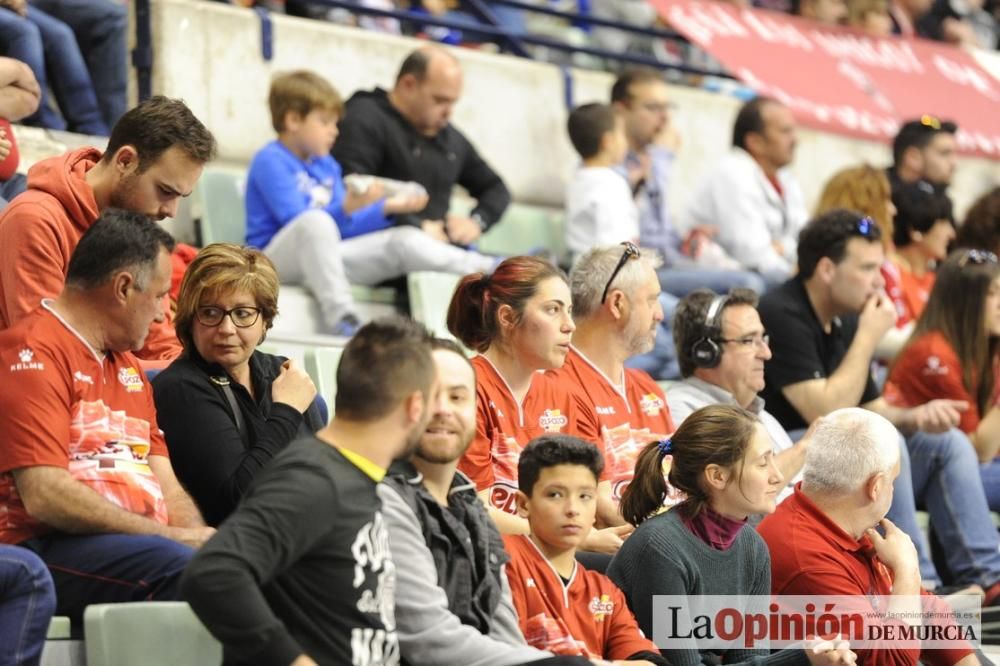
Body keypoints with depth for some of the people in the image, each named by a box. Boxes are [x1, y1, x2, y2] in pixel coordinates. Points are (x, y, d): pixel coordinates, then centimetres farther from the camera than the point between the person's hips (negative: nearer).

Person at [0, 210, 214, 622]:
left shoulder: (127, 367, 26)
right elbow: (44, 496, -15)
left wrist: (199, 536, -3)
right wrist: (173, 537, -14)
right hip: (50, 549, -8)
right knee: (179, 567, -35)